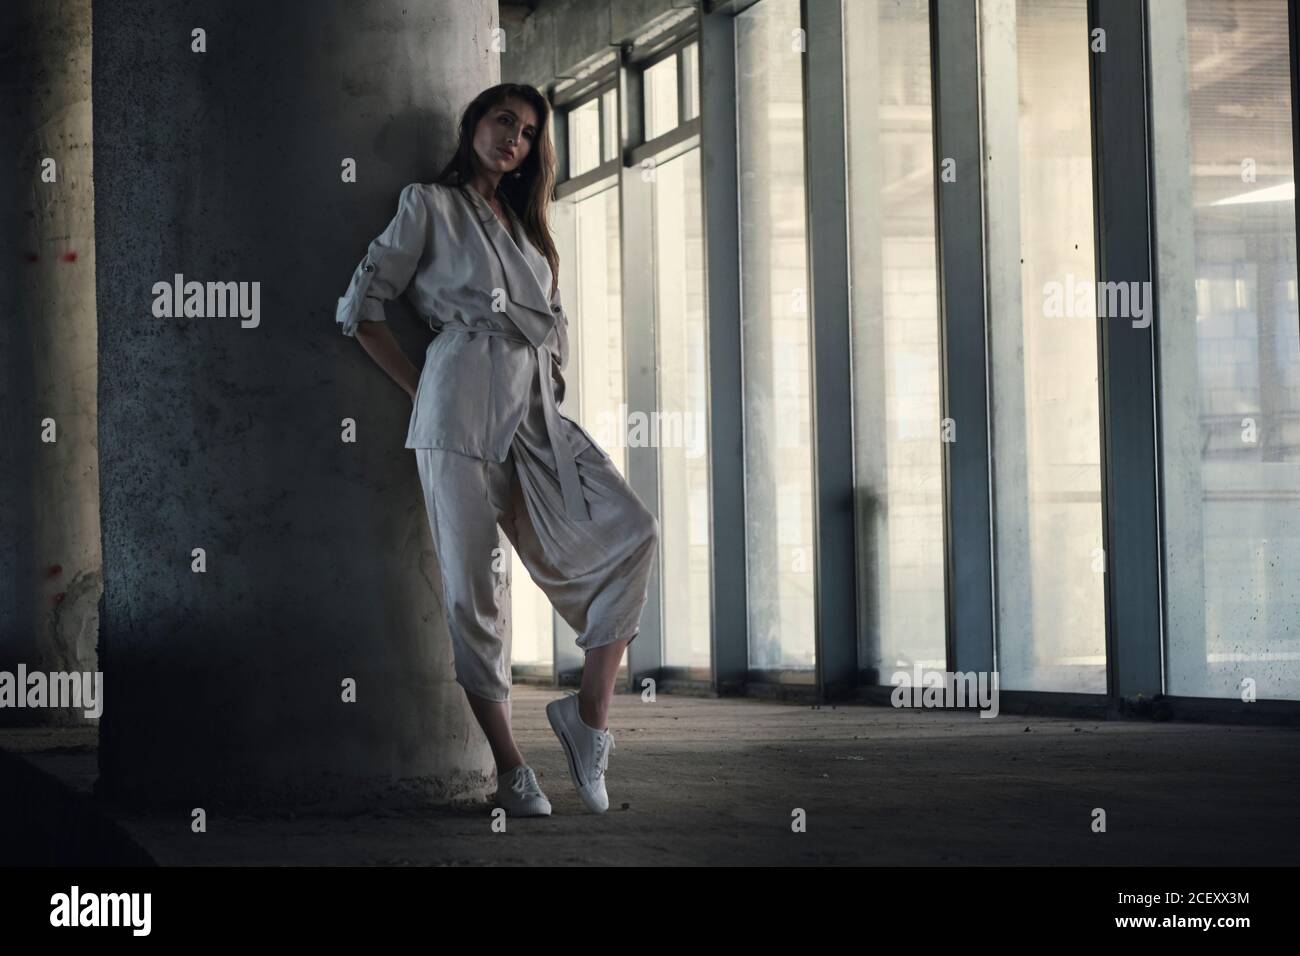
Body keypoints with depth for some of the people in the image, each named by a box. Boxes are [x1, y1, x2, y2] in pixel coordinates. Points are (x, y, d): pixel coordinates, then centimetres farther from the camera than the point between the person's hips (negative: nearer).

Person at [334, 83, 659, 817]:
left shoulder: (526, 226, 26)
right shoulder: (430, 206, 8)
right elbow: (361, 310, 3)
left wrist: (551, 388, 12)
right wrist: (425, 393, 1)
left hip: (538, 412, 6)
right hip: (466, 398, -6)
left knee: (634, 532, -14)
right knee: (473, 583, -8)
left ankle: (590, 713, -12)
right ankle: (510, 767, -5)